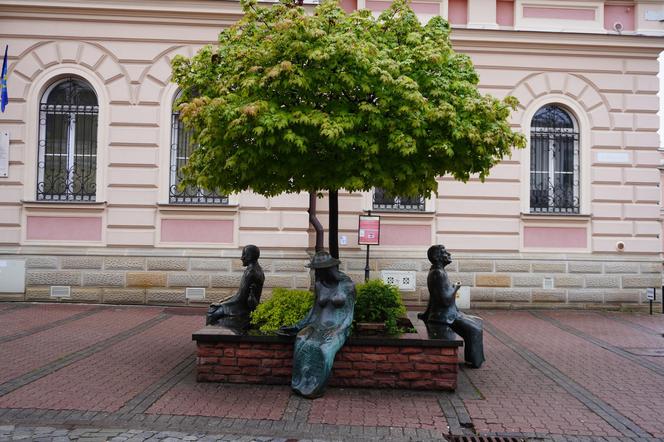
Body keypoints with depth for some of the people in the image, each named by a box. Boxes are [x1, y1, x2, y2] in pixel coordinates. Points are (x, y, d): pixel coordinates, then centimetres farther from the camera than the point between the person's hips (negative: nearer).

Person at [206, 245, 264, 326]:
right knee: (212, 309, 16)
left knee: (212, 314, -7)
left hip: (243, 309, -10)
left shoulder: (250, 273, -22)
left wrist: (220, 304, -10)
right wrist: (225, 300, 14)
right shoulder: (257, 270, 8)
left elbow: (240, 298, -22)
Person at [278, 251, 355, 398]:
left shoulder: (348, 285, -7)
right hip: (320, 326, 4)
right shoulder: (319, 285, 8)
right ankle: (303, 385, -18)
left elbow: (348, 314, -4)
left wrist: (337, 332, -15)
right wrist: (296, 327, 4)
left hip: (339, 328, -4)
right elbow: (315, 311, 13)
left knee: (323, 351, -34)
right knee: (303, 344, -28)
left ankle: (315, 388, -16)